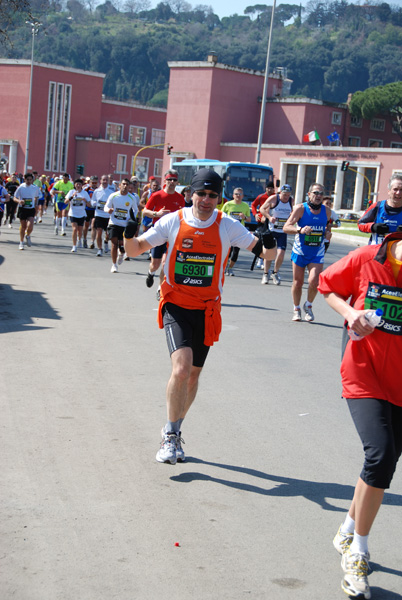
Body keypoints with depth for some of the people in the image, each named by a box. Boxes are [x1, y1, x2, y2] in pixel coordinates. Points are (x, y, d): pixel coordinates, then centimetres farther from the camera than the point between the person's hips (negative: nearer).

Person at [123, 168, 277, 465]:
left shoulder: (228, 226, -3)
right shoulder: (173, 221, -5)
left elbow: (264, 251, -3)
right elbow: (136, 249, 0)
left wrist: (269, 246, -26)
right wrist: (129, 235, -21)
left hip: (207, 310, 2)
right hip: (176, 306, -2)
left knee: (193, 375, 12)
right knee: (181, 369, -20)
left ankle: (174, 430, 34)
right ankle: (171, 435, -1)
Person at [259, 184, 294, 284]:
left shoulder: (291, 201, 3)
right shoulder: (273, 199, -8)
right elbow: (262, 209, -3)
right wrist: (269, 217, -19)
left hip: (283, 232, 2)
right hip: (271, 230, -2)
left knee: (281, 253, -11)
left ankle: (275, 273, 11)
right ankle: (266, 274, 19)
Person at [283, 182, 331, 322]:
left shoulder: (326, 211, 1)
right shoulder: (301, 208, -10)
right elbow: (286, 227, -16)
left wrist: (327, 232, 3)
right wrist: (300, 229, -33)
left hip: (317, 254, 1)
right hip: (300, 251, -1)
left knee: (314, 281, -15)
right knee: (298, 283, 6)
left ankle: (308, 306, 13)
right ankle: (296, 309, 29)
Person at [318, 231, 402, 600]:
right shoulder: (366, 259, -10)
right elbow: (327, 286, 6)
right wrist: (349, 312, -12)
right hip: (365, 375, -3)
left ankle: (348, 533, 39)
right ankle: (358, 553, -1)